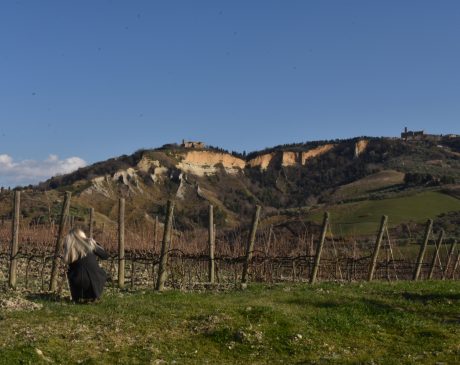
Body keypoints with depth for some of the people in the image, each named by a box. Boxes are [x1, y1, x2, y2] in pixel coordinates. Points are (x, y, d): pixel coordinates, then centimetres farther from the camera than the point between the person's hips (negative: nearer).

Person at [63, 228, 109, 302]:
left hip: (78, 285, 1)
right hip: (94, 282, -1)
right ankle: (93, 295, 13)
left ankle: (79, 296, 17)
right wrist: (95, 244, 23)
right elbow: (105, 256, 8)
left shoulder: (69, 250, 2)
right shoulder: (89, 243, -3)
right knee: (103, 274, 32)